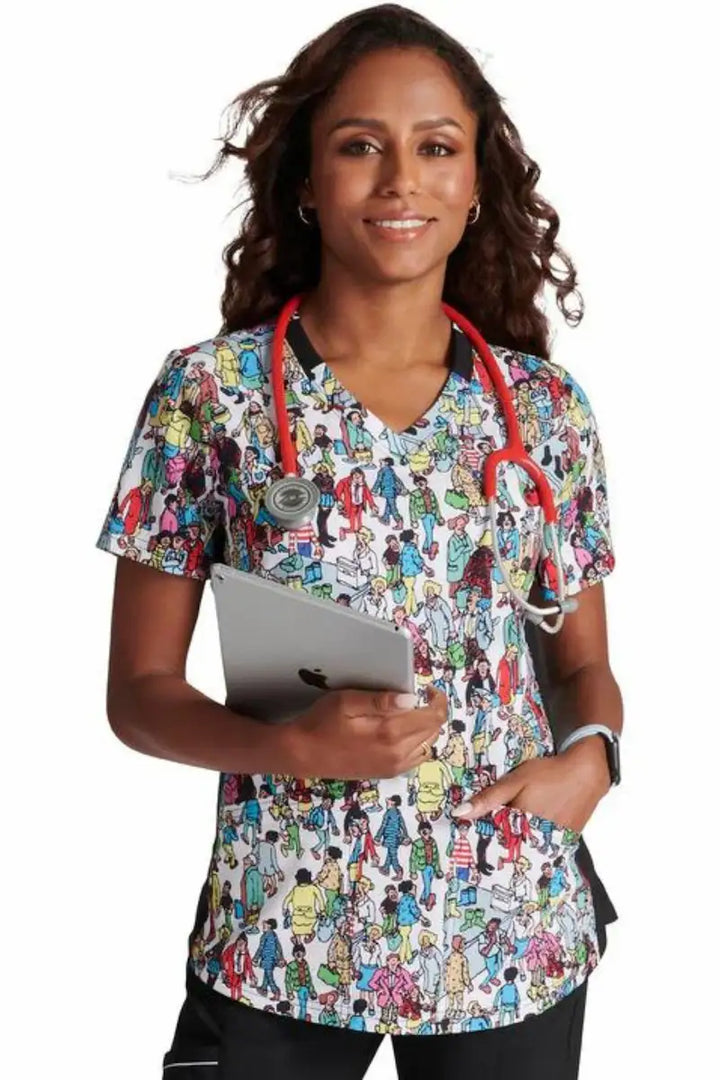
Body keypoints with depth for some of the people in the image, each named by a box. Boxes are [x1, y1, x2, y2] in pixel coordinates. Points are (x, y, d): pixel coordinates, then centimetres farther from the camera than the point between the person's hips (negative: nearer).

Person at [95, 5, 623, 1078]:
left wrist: (590, 759, -11)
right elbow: (140, 691, -3)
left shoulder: (545, 402, 1)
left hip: (514, 938, 3)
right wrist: (291, 745, -20)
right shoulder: (209, 389, -6)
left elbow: (585, 662, 10)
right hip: (284, 939, -2)